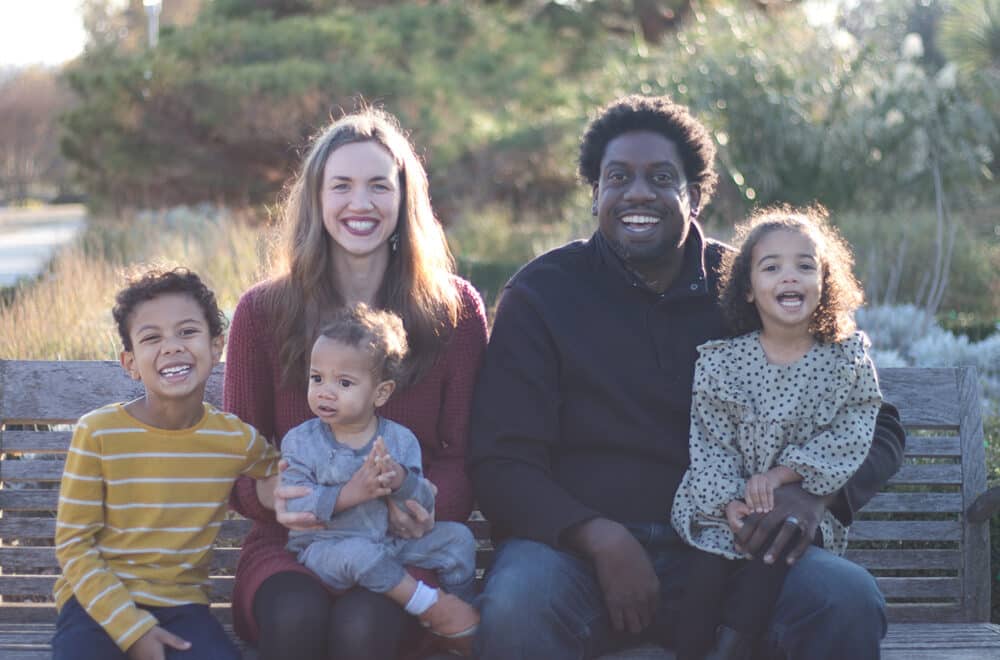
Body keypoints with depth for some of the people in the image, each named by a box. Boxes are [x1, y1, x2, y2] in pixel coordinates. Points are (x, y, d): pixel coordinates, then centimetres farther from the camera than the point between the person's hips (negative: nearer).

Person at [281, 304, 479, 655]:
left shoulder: (400, 440, 1)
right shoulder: (300, 442, -7)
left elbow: (425, 504, -2)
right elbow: (290, 505, -18)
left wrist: (402, 481, -25)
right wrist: (348, 494, -29)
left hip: (391, 541, 4)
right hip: (324, 546, -4)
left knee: (457, 537, -3)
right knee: (359, 554, -37)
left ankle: (464, 627, 11)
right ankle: (432, 608, -22)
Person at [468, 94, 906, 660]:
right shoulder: (542, 293, 4)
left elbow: (877, 425, 11)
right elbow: (501, 461, -3)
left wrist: (815, 490, -12)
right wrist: (601, 538, -20)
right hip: (579, 545, -1)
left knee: (848, 601, -27)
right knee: (517, 608, -36)